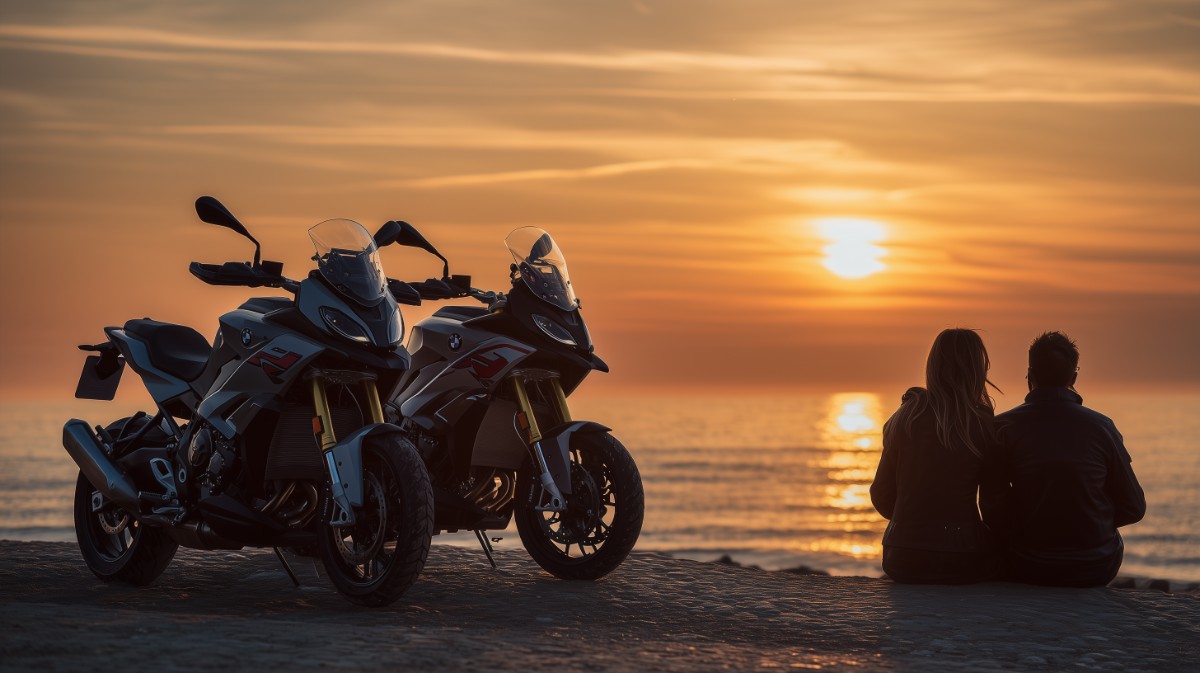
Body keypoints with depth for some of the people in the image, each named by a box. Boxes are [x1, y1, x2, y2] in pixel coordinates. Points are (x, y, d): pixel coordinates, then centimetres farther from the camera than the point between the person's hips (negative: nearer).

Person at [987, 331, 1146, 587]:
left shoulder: (1004, 427, -8)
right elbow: (1134, 508, 0)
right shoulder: (1101, 427, -6)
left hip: (1028, 569, -1)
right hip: (1095, 570, 1)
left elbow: (993, 512, -7)